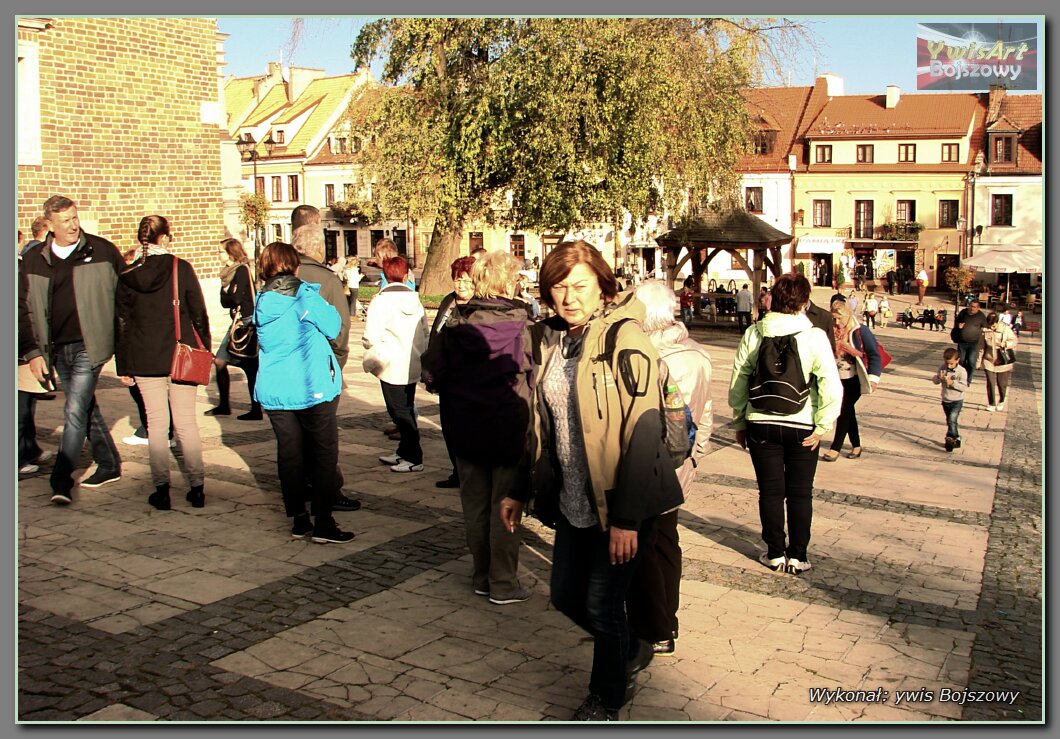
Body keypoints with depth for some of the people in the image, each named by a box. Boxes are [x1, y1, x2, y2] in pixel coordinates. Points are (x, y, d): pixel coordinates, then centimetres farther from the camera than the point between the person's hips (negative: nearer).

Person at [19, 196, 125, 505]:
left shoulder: (102, 251, -2)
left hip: (89, 346, -4)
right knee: (85, 409, 15)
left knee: (75, 411, -9)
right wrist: (33, 351, 2)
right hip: (57, 350, 5)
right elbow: (25, 309, 9)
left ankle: (61, 480, -3)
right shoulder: (33, 260, 6)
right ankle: (108, 464, 30)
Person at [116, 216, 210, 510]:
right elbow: (198, 313, -4)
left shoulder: (127, 276, 1)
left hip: (144, 360, 1)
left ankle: (162, 489, 8)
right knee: (186, 423, 6)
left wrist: (123, 366, 10)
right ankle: (196, 488, 7)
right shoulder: (181, 268, -5)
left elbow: (122, 324, 5)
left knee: (156, 424, 8)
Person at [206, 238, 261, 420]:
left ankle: (256, 410, 1)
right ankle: (223, 405, 23)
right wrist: (229, 296, -7)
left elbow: (236, 299, -18)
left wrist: (227, 295, 0)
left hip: (247, 321, -9)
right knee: (219, 361, 11)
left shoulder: (242, 270, -12)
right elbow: (224, 301, 11)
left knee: (250, 367, -5)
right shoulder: (230, 271, 14)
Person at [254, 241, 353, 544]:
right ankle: (322, 522, 0)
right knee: (324, 451, 3)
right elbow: (333, 328, -7)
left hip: (274, 390, 5)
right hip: (311, 386, -5)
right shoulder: (304, 295, -10)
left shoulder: (261, 301, 5)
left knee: (289, 453, 11)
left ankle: (299, 519, 16)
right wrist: (328, 308, 10)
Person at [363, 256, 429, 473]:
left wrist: (370, 361, -1)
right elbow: (425, 332, 11)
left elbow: (372, 338, -17)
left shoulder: (380, 301, -13)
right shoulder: (415, 299, 5)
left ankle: (414, 458, 4)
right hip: (413, 366, 7)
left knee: (400, 412, 1)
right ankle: (404, 452, 28)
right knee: (407, 410, 17)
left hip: (392, 367, -6)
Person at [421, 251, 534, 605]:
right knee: (505, 505, 7)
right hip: (509, 428, -3)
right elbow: (535, 379, -12)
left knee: (474, 502, 15)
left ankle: (481, 576, 26)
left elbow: (432, 373, -5)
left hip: (464, 427, 3)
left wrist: (458, 395, 11)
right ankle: (503, 583, 14)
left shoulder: (456, 323, -4)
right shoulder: (522, 325, -12)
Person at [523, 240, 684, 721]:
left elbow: (643, 431, -20)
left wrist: (626, 518, -22)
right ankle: (632, 651, 43)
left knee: (602, 604, 3)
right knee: (565, 595, 16)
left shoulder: (624, 339, -17)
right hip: (572, 500, 7)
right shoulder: (547, 339, 5)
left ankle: (606, 700, 29)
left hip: (619, 502, -7)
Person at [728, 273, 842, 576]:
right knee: (800, 493, 12)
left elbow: (738, 383, -2)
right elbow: (832, 388, -16)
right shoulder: (814, 336, -11)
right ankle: (798, 556, 19)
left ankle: (775, 554, 20)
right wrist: (822, 427, -6)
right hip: (802, 427, -1)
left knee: (770, 491, 12)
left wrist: (740, 422, 8)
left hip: (761, 425, 1)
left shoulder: (753, 334, -5)